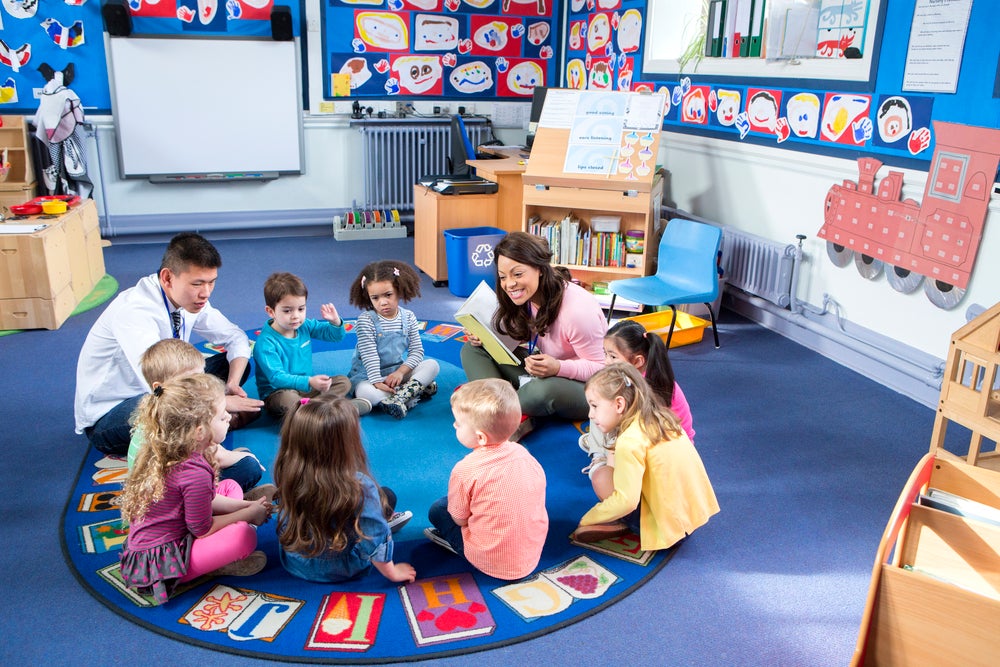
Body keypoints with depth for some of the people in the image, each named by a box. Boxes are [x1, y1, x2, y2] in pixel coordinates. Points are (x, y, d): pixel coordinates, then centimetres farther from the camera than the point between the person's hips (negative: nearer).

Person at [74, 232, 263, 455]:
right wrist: (223, 402, -27)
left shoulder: (190, 298, -7)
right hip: (105, 419, -8)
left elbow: (236, 337, 3)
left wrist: (232, 385, -15)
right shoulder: (134, 311, -29)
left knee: (235, 362, -3)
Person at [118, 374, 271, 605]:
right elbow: (202, 529, -17)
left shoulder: (165, 453, 1)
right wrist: (248, 514, -5)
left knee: (230, 486, 15)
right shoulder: (195, 473, -29)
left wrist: (245, 506, 7)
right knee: (244, 534, -30)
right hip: (159, 563, -10)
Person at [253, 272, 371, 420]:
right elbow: (277, 377, -30)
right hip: (277, 393, -7)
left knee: (343, 382, -4)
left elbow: (335, 335, 12)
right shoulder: (265, 343, -22)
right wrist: (309, 381, -44)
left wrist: (335, 322, -12)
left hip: (306, 387, 7)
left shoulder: (305, 326, 0)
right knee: (287, 400, -39)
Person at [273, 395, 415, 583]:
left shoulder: (288, 476, -20)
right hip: (339, 571, -4)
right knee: (387, 496, 12)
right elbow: (376, 540, -22)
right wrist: (392, 573, -5)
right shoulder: (359, 487, -32)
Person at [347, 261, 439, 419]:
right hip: (369, 374, -4)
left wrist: (401, 371, -19)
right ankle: (415, 391, -30)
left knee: (432, 365, -18)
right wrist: (377, 382, -26)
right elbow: (369, 355, -16)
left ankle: (398, 398, -32)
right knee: (364, 392, -37)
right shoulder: (366, 320, -11)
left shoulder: (408, 317, 0)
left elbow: (417, 351, -3)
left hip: (399, 370, 4)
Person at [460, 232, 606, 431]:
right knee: (472, 349, -7)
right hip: (542, 371, 8)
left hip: (585, 387, -8)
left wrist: (558, 368, -39)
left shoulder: (577, 310, -28)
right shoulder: (525, 297, -6)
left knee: (542, 390, -43)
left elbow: (602, 368, -22)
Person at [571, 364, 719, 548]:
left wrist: (587, 519, -10)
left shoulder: (629, 442, -21)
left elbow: (626, 501, -24)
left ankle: (618, 524, 5)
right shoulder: (658, 418, 3)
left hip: (672, 525, -9)